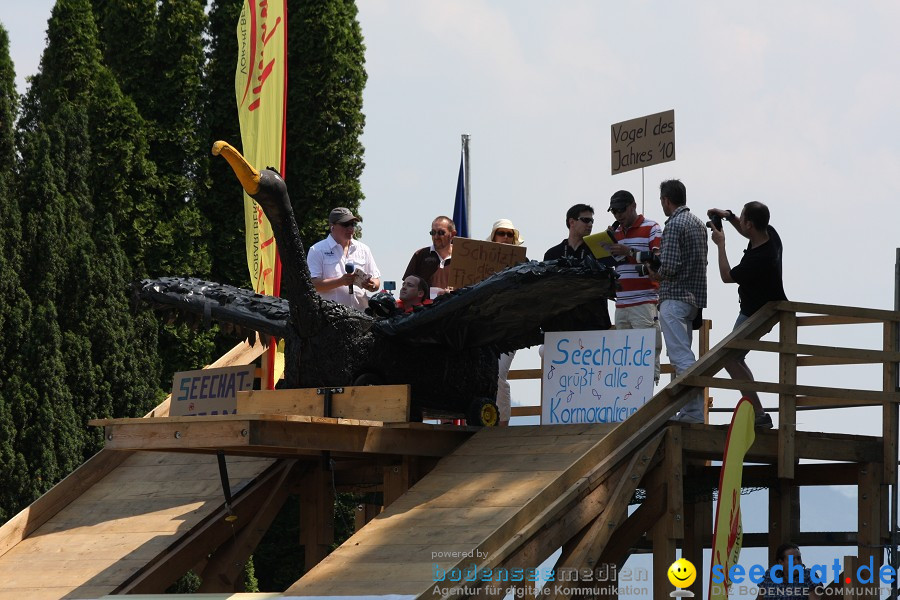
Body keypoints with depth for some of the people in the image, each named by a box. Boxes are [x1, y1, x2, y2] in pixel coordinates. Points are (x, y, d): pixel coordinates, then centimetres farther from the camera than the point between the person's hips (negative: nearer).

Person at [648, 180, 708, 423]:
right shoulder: (698, 223, 16)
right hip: (695, 296, 9)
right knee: (683, 355, 13)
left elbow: (669, 266, -20)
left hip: (674, 297, -9)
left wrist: (657, 274, 2)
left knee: (681, 357, -14)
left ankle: (694, 412, -26)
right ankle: (692, 410, 12)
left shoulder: (674, 225, -13)